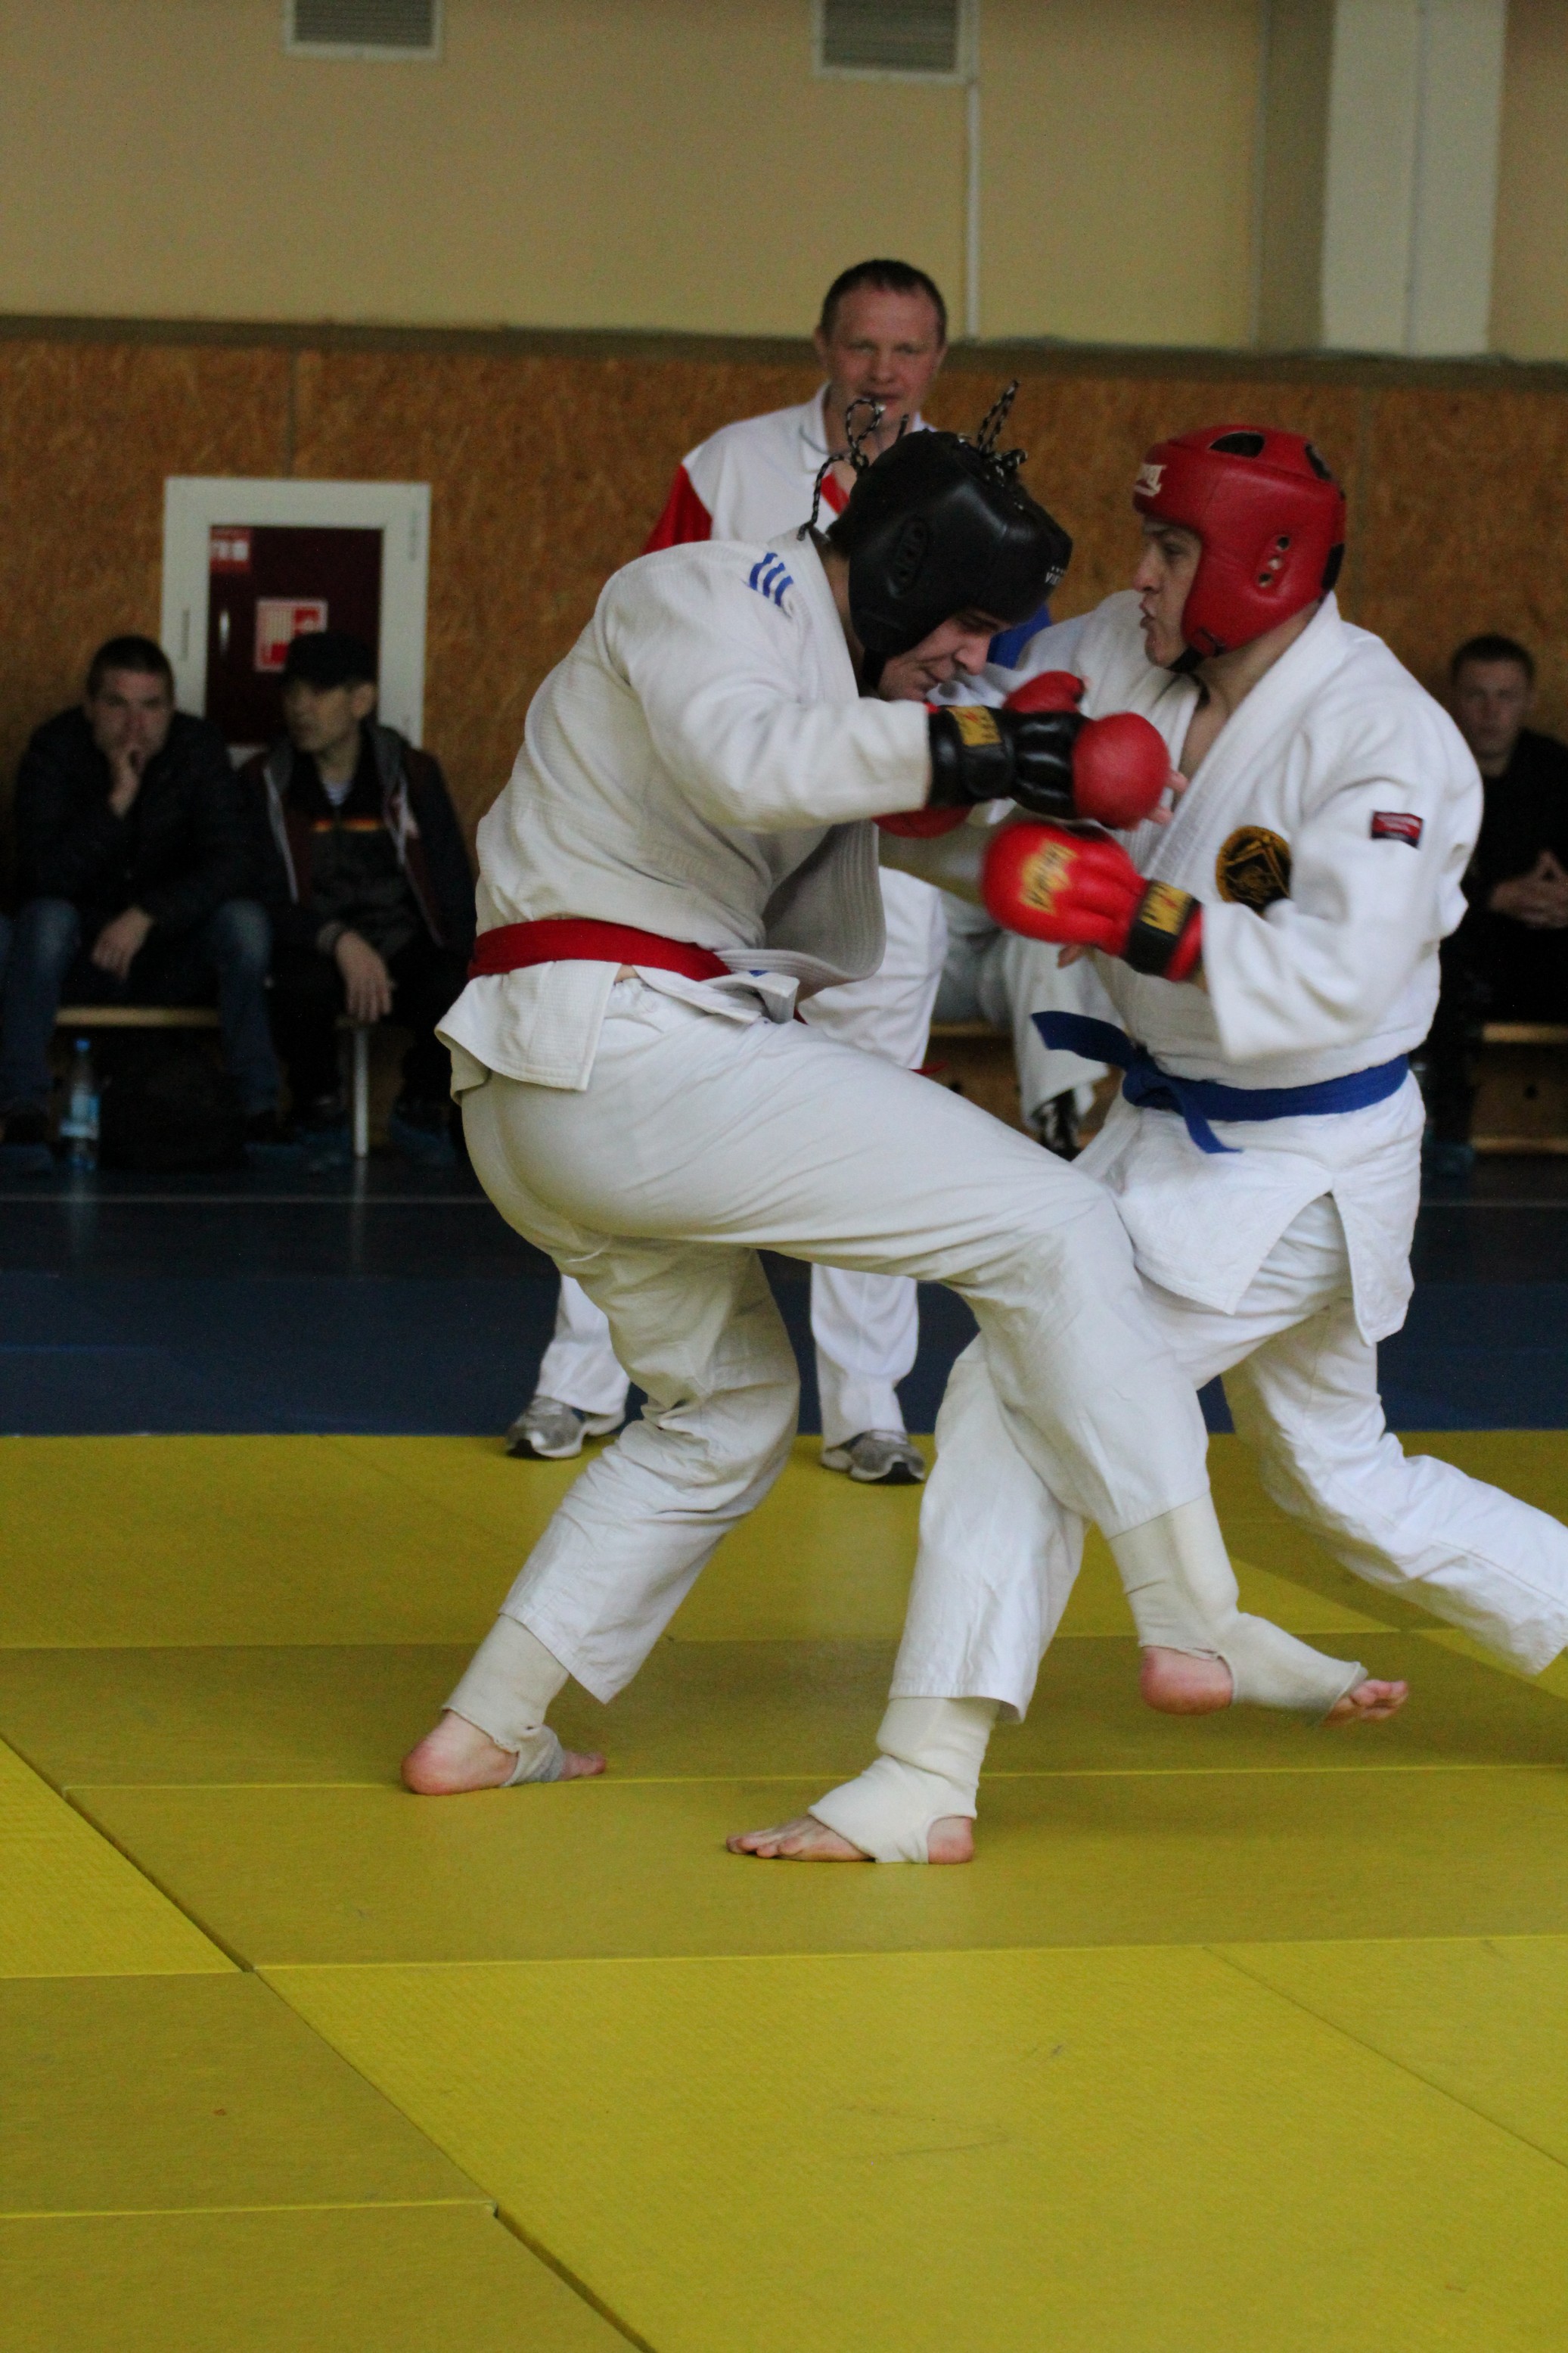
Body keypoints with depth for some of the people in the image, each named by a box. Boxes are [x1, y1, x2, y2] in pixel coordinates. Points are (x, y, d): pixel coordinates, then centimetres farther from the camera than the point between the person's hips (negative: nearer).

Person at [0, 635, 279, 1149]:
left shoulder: (199, 748, -9)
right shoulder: (55, 751, -12)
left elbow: (228, 865, -18)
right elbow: (44, 878, -23)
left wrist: (146, 916, -32)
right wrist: (117, 801, -33)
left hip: (175, 961, 1)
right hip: (81, 960, -1)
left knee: (244, 922, -27)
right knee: (45, 918, -33)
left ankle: (259, 1116, -24)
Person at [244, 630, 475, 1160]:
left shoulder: (413, 775, 6)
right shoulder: (263, 783, 1)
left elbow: (454, 888, 5)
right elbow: (262, 900, -8)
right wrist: (338, 941, -25)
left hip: (404, 955, 2)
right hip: (316, 955, -1)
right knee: (303, 980, -38)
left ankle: (421, 1109, 2)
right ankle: (319, 1111, -7)